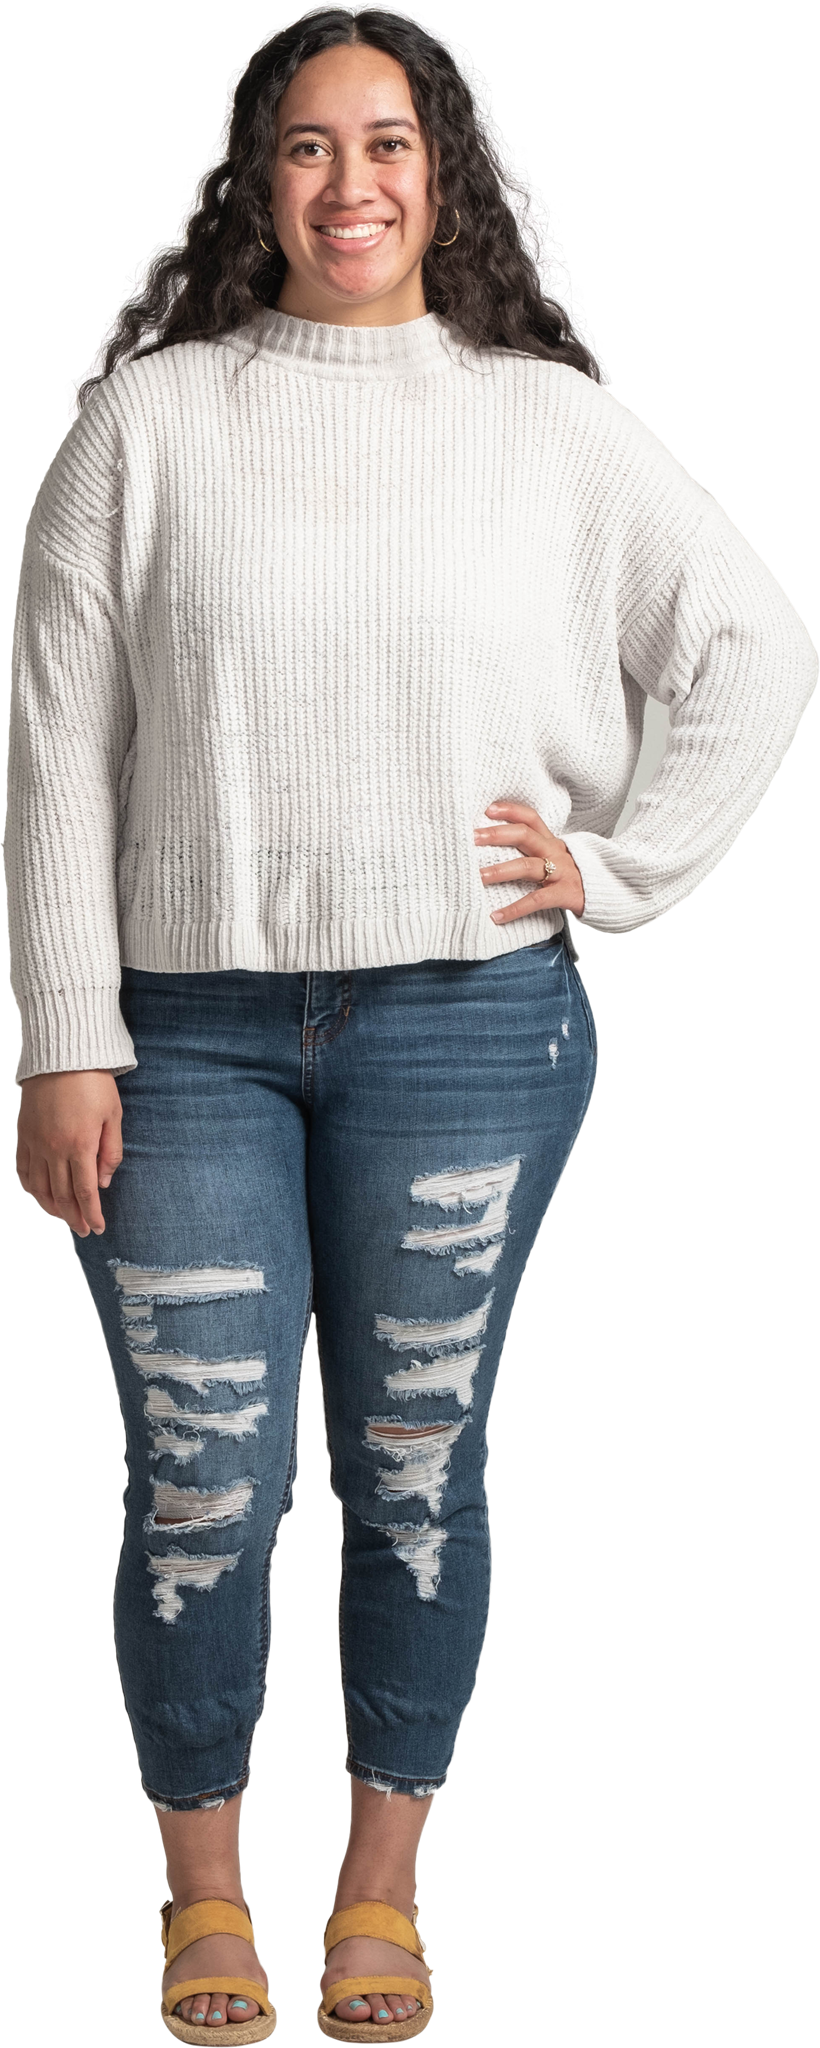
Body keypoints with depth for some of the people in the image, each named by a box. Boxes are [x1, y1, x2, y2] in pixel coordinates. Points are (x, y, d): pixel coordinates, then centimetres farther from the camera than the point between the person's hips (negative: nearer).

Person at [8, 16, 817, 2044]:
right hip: (191, 1033, 0)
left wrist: (617, 865, 0)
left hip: (463, 1022, 1)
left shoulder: (549, 426, 5)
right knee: (199, 1486, -1)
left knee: (418, 1468, 7)